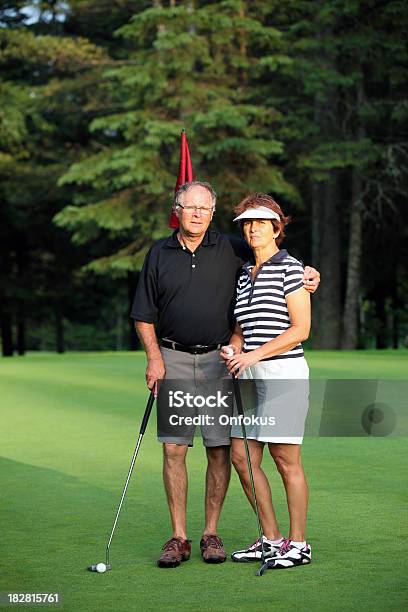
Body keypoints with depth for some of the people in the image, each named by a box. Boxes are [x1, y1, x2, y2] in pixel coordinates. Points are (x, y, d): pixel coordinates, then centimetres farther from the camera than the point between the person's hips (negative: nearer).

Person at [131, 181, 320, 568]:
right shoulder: (159, 255, 7)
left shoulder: (231, 250, 3)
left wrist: (306, 274, -7)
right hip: (174, 359, 0)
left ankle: (211, 534, 11)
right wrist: (154, 358, -2)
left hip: (219, 361, 0)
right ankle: (178, 537, 4)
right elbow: (144, 315, 9)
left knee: (219, 450, 0)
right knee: (173, 449, -3)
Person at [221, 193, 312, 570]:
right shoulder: (244, 274, 16)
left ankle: (298, 544, 8)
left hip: (284, 372, -8)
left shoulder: (290, 268, -6)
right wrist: (233, 349, 0)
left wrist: (255, 355, -16)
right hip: (250, 374, 8)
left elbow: (300, 330, -12)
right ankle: (271, 539, 16)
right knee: (241, 456, 5)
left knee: (286, 460, -3)